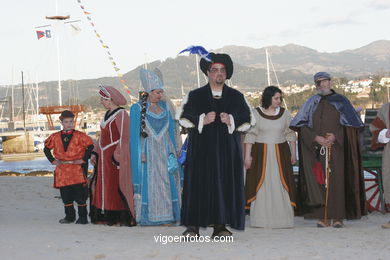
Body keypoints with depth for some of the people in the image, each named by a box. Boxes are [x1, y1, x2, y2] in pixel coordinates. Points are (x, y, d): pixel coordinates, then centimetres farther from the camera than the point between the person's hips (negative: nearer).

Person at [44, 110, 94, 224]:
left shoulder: (79, 136, -4)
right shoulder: (56, 137, 7)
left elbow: (90, 146, -5)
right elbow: (46, 148, 20)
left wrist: (84, 159, -8)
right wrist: (52, 160, 11)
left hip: (77, 168, -4)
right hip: (62, 170, 4)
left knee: (79, 194, -3)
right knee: (65, 195, 8)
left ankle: (83, 217, 7)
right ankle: (69, 216, 20)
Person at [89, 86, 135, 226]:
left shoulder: (121, 114, -12)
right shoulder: (107, 114, 15)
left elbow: (125, 138, -16)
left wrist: (117, 157, -20)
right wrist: (95, 152, 15)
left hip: (115, 157, -9)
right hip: (104, 157, 9)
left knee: (117, 186, -7)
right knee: (103, 185, 8)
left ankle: (124, 217, -1)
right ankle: (106, 216, 13)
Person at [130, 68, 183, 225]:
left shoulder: (165, 107, 11)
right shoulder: (137, 109, -1)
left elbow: (173, 129, 14)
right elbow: (135, 134, -3)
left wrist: (174, 150, 7)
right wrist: (141, 153, -12)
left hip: (166, 151, 4)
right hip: (148, 151, -4)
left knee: (168, 181, 1)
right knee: (149, 183, -4)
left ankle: (168, 215, 6)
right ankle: (149, 216, 0)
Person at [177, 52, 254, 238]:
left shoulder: (237, 97, 13)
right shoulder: (194, 96, 10)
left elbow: (248, 119, 9)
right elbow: (182, 116, 4)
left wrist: (231, 120, -9)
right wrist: (202, 120, -11)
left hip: (227, 150, 1)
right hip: (201, 149, -1)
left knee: (225, 185, -3)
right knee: (198, 184, -5)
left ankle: (220, 225, 2)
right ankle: (193, 226, -1)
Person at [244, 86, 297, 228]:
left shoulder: (284, 113, 6)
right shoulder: (256, 113, 0)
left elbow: (291, 134, 11)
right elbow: (249, 135, -2)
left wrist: (293, 153, 7)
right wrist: (247, 155, -7)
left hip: (280, 154, 2)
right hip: (260, 154, -2)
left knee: (280, 185, -2)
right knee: (261, 185, -3)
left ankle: (282, 219, 4)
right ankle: (260, 219, 3)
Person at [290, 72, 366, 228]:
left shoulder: (340, 101, 6)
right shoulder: (312, 102, 11)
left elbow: (352, 123, 2)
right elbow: (302, 125, 5)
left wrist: (335, 136, -11)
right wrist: (316, 138, -10)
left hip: (336, 148, -2)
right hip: (316, 149, 2)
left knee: (336, 180, -4)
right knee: (318, 180, -2)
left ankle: (338, 217, 0)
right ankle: (322, 217, 0)